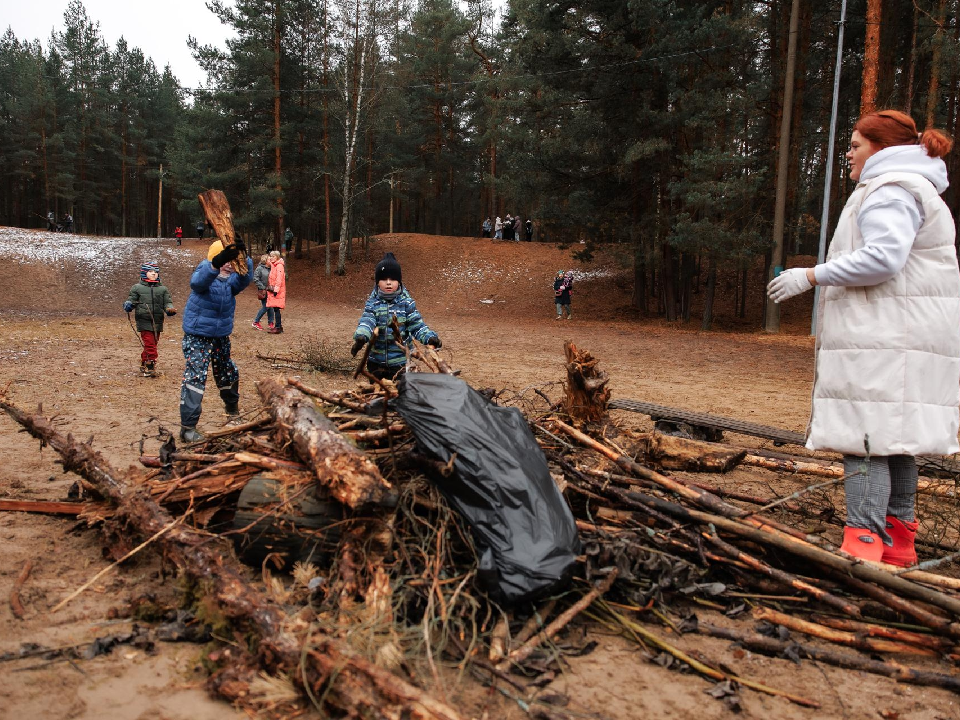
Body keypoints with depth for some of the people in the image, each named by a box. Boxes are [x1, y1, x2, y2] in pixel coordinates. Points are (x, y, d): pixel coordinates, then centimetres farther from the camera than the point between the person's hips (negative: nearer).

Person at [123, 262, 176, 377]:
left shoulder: (163, 289, 13)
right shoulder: (137, 288, 6)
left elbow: (167, 302, 11)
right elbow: (131, 300, 8)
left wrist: (170, 309, -10)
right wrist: (128, 305, -15)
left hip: (157, 322, 4)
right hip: (144, 321, -4)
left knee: (152, 344, 12)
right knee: (150, 344, -12)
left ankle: (144, 365, 29)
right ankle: (150, 368, -7)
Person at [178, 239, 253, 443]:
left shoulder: (232, 280, -2)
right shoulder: (206, 274, -14)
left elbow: (244, 278, -24)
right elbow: (197, 282, -39)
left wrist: (243, 258, -44)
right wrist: (216, 263, -57)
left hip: (221, 337, 6)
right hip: (197, 337, -6)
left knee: (229, 374, 21)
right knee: (195, 378, -15)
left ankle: (233, 410, 46)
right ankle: (187, 427, -11)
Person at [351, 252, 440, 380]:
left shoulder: (407, 303, -3)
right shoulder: (372, 303, -3)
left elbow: (417, 325, -6)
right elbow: (366, 322, -18)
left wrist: (431, 337, -25)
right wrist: (360, 337, -39)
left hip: (401, 363, -1)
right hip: (377, 362, 1)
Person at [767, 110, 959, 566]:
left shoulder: (890, 190, -9)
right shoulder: (911, 188, 26)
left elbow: (883, 256, -23)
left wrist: (811, 276, -17)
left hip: (884, 338, -11)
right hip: (900, 336, 11)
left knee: (865, 437, -14)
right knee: (894, 438, 13)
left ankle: (863, 544, -16)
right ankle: (898, 541, 20)